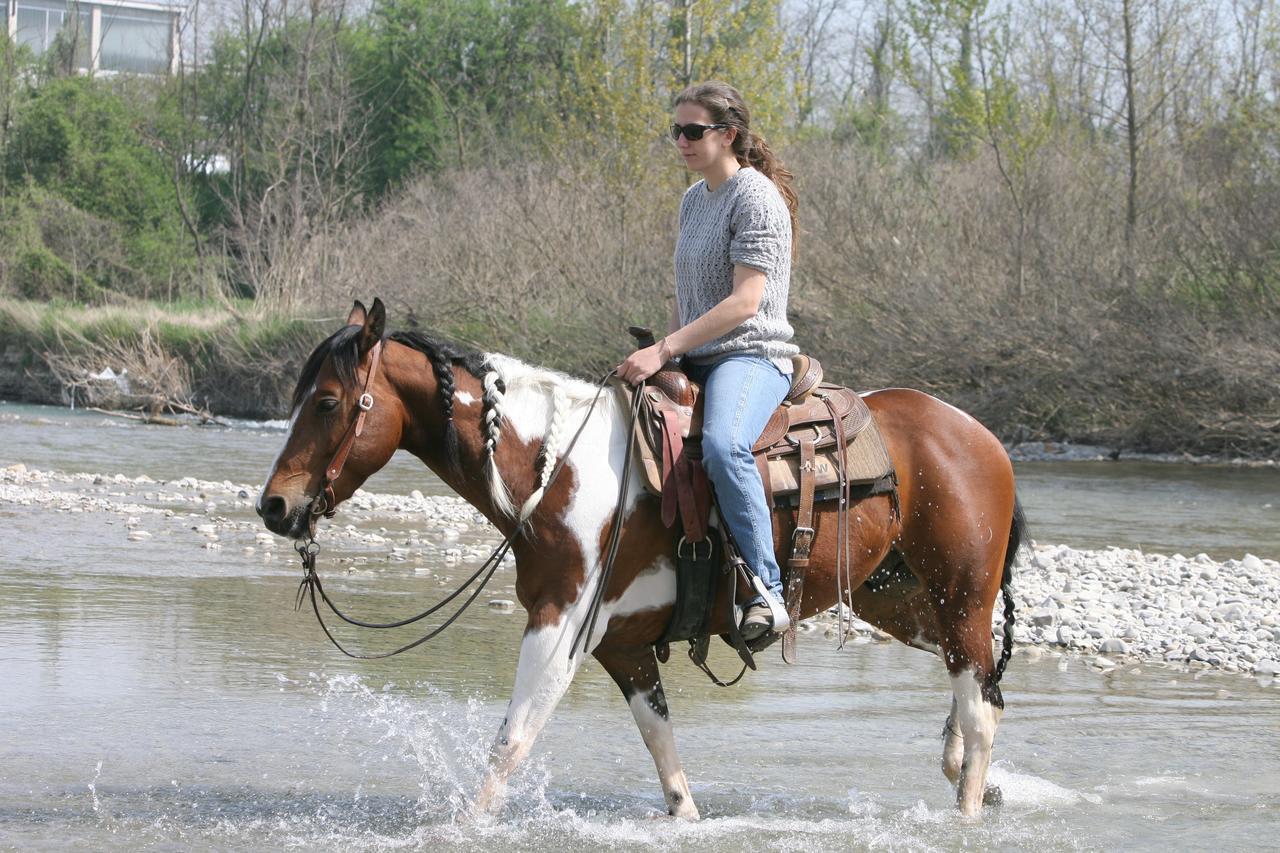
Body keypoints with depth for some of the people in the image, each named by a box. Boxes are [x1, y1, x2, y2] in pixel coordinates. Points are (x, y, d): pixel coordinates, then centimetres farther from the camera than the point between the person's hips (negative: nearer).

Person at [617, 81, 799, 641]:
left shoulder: (755, 197, -11)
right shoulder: (695, 199, 17)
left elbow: (745, 301, -20)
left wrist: (664, 350, -22)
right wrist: (661, 356, 11)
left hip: (752, 357, -10)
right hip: (696, 363, 10)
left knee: (723, 447, -38)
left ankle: (764, 591, -37)